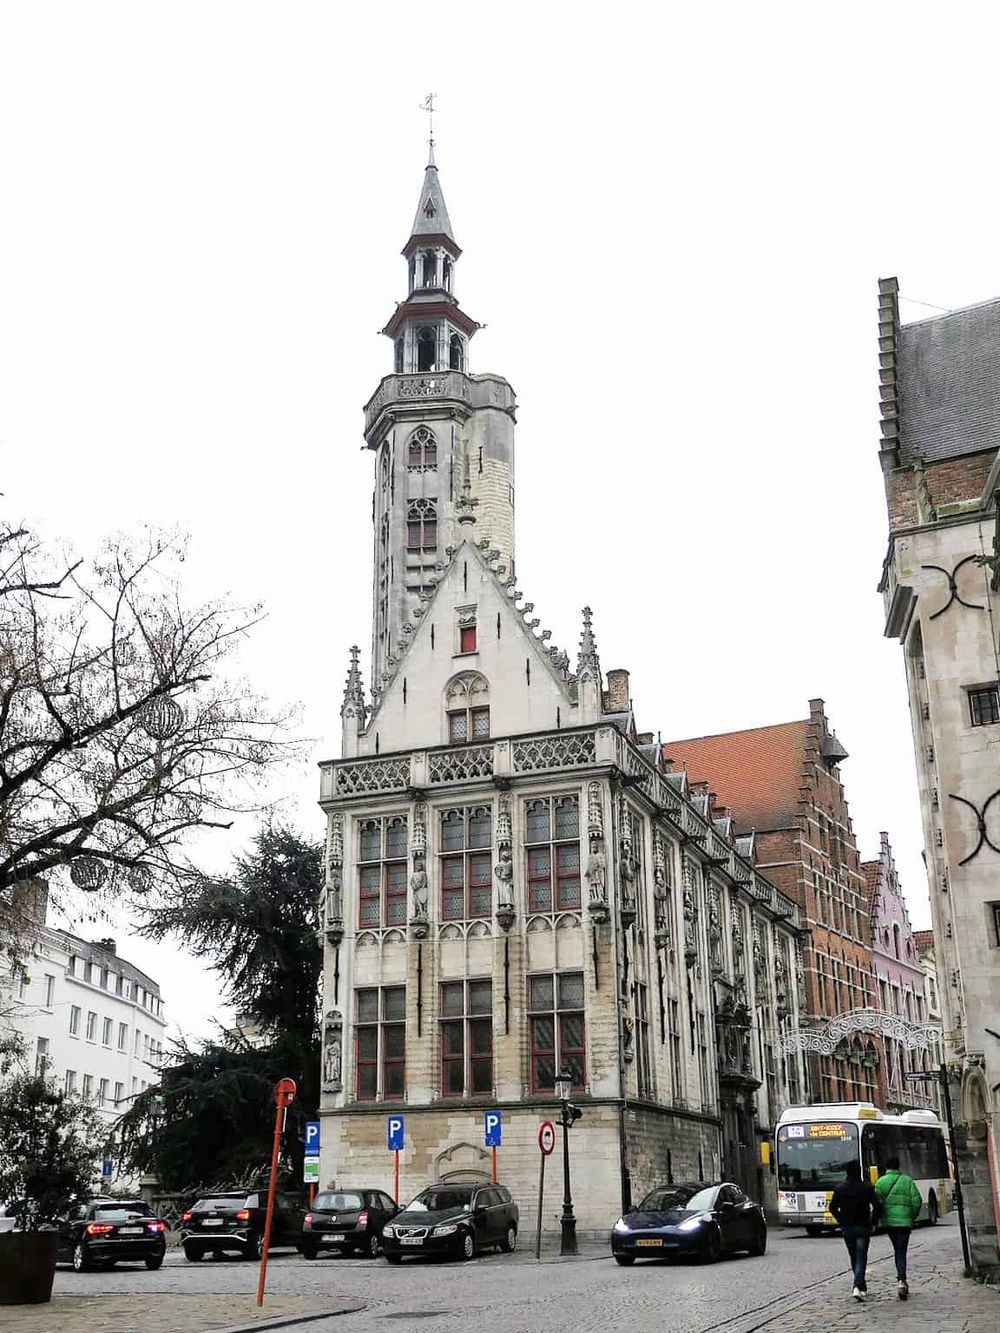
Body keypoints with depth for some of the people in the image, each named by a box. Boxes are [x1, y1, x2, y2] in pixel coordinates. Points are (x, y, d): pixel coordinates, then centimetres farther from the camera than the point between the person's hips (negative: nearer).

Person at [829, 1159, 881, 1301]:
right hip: (863, 1227, -2)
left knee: (854, 1258, 17)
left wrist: (841, 1221, 10)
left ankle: (862, 1287, 26)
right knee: (861, 1258, 0)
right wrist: (873, 1221, -1)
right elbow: (876, 1205, -14)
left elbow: (832, 1207, -1)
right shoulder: (867, 1188, -6)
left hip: (847, 1228, 2)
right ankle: (858, 1287, -17)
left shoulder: (840, 1189, -1)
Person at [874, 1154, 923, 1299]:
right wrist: (912, 1217, 12)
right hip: (904, 1221, -1)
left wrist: (878, 1218, 6)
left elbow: (876, 1202, -8)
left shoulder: (881, 1181, 1)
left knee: (897, 1251, 18)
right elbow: (917, 1201, -2)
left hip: (888, 1222, 1)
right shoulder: (907, 1181, 1)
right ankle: (901, 1280, -19)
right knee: (901, 1252, -1)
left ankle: (902, 1281, 20)